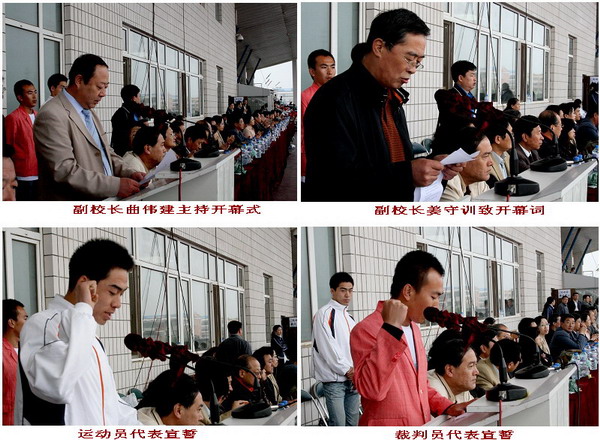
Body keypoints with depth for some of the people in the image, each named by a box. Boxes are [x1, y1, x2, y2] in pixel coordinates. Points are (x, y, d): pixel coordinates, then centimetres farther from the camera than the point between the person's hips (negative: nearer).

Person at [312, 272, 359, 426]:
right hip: (334, 380, -8)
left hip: (352, 379, 8)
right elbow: (327, 347, -15)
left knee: (353, 423, 9)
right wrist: (347, 370, -12)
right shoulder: (324, 314, -7)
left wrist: (357, 372, -3)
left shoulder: (349, 318, 18)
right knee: (338, 425, -12)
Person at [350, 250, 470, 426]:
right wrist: (391, 329, -25)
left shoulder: (413, 328, 14)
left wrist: (447, 407, 9)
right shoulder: (366, 330, -13)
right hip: (388, 433, -7)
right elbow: (371, 389, -26)